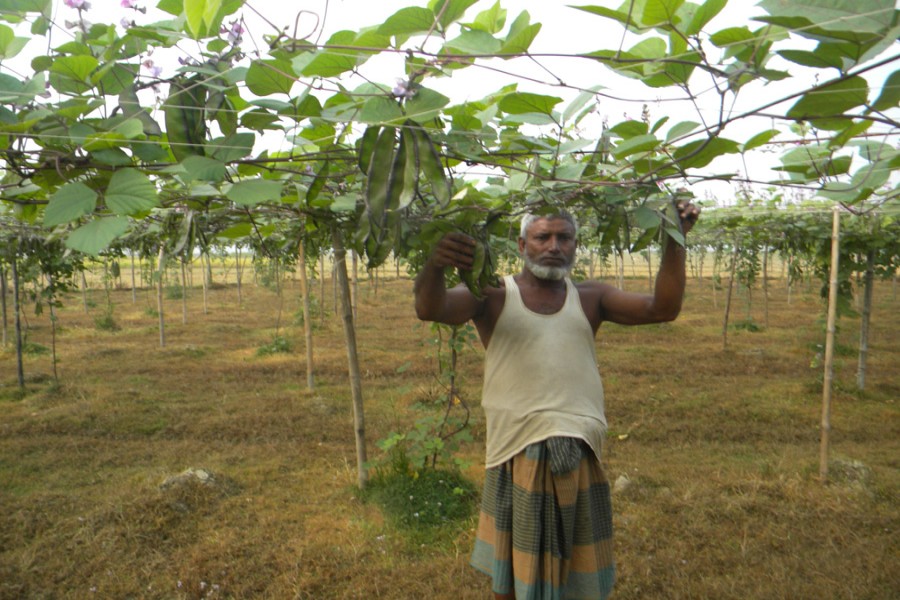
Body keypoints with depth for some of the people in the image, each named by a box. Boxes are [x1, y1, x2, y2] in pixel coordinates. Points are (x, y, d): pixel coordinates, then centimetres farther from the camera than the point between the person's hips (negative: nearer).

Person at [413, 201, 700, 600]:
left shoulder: (589, 298, 8)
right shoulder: (494, 296, -3)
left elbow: (662, 308, -1)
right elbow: (430, 309, -19)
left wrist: (674, 242, -13)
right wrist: (435, 266, -41)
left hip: (579, 456, 3)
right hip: (517, 456, -3)